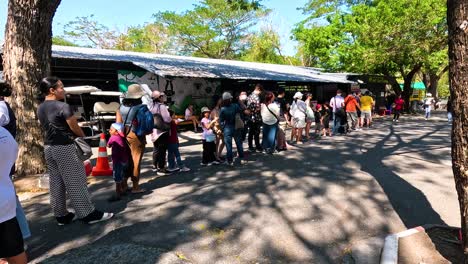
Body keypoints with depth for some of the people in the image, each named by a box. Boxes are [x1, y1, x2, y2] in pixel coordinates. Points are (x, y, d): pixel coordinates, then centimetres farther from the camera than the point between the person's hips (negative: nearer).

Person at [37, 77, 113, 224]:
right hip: (65, 148, -8)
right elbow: (75, 128, -10)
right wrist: (84, 138, 8)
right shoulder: (63, 106, -17)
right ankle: (88, 214, 6)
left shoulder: (40, 109, 9)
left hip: (48, 148, 8)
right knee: (75, 182, -2)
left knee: (55, 182, 13)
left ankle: (61, 215, 23)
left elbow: (45, 128, 14)